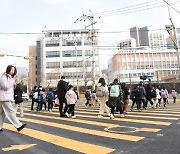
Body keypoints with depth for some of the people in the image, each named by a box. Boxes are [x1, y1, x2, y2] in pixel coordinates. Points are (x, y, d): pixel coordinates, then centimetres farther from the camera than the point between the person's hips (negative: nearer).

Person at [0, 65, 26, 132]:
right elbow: (6, 86, -19)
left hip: (7, 98, 10)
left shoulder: (10, 77, 22)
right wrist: (13, 80, -14)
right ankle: (18, 126, -13)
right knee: (11, 112, -12)